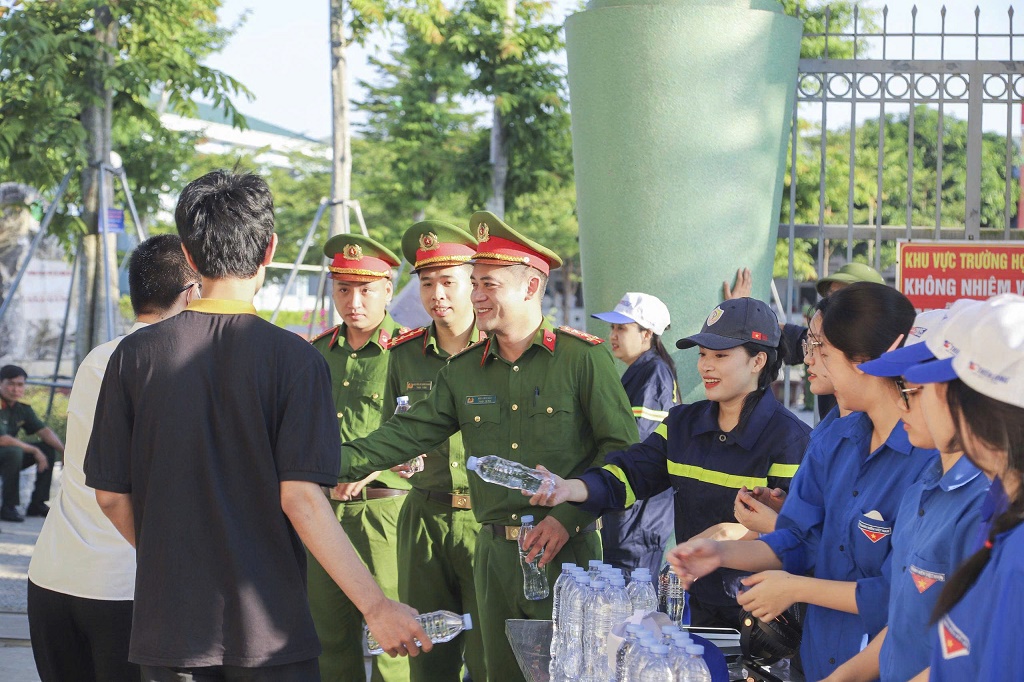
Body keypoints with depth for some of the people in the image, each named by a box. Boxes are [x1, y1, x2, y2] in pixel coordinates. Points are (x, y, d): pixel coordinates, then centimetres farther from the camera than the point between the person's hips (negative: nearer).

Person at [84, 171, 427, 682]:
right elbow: (300, 497, -16)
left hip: (168, 621, 2)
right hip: (267, 627, -2)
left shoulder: (135, 355, -2)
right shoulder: (295, 359, -9)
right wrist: (376, 607, -13)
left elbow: (111, 495, 1)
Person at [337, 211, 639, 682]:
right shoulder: (463, 371, 9)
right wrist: (340, 461, -10)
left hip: (566, 552, -5)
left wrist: (569, 517, -13)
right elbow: (408, 433, 5)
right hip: (495, 554, 5)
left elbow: (622, 447, -6)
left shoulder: (584, 357, -5)